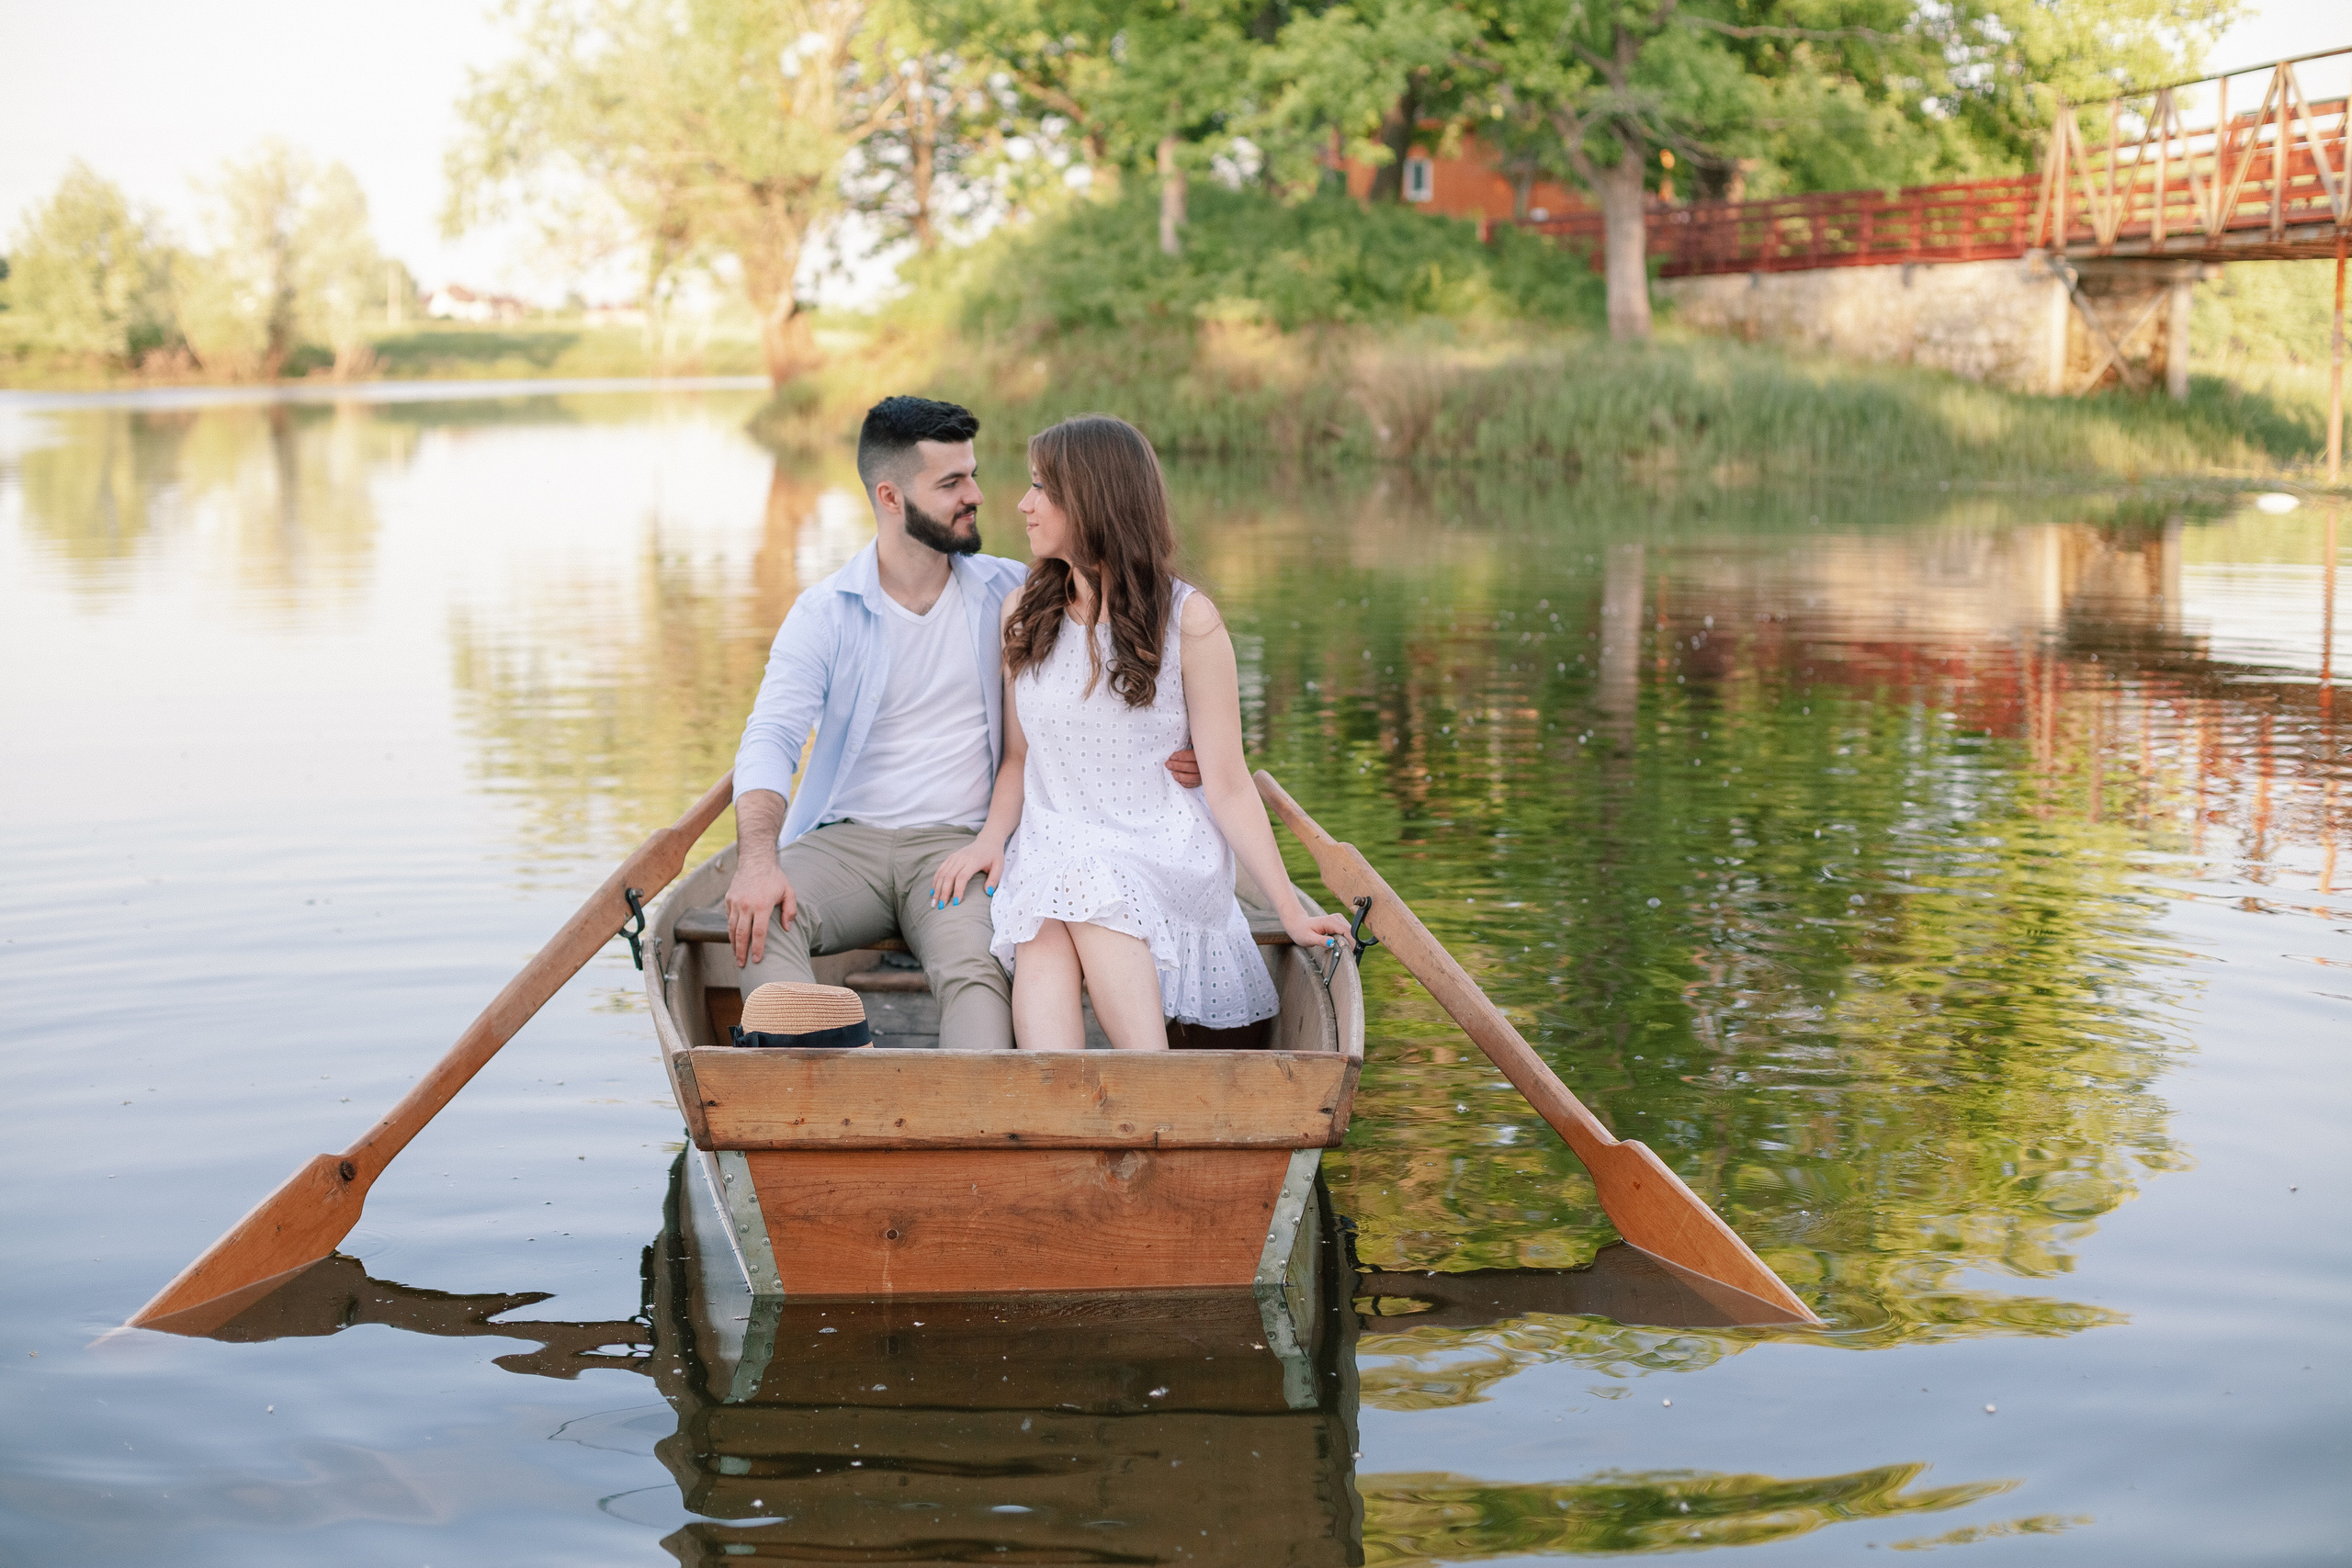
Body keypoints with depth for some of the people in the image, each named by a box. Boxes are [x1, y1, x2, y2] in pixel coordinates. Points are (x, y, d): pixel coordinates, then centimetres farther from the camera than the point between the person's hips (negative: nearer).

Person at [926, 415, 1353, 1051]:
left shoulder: (1188, 620, -2)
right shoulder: (1024, 612, 11)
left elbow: (1227, 784, -2)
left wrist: (1291, 911, -9)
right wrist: (992, 836, -5)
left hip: (1163, 852, -3)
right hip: (1049, 850, 3)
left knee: (1088, 889, -36)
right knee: (1042, 938, -32)